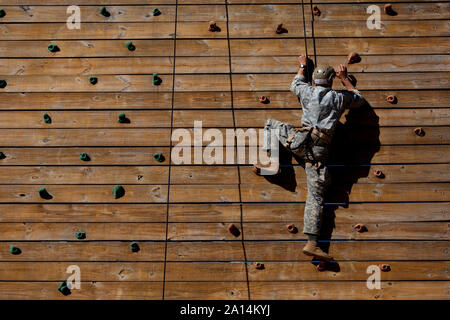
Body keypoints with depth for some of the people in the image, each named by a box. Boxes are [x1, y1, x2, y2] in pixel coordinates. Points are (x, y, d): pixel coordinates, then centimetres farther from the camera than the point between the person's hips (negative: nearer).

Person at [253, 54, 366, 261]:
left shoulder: (308, 91, 13)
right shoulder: (340, 98, 14)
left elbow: (295, 84, 37)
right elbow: (359, 99, 35)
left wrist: (303, 66, 52)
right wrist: (345, 79, 42)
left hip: (301, 140, 0)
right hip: (320, 150, 0)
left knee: (271, 124, 26)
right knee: (316, 197, 0)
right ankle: (312, 244, -9)